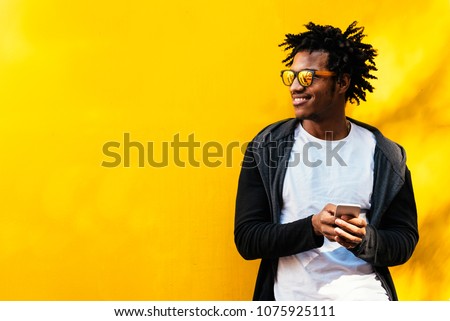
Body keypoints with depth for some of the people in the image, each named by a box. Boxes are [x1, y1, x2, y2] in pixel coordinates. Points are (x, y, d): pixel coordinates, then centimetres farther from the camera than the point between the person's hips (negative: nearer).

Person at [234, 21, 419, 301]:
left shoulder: (385, 157, 4)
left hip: (360, 291, 0)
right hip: (290, 294, 0)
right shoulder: (266, 148, 2)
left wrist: (365, 238, -13)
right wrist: (312, 227, -17)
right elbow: (246, 240, -2)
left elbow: (405, 241, 8)